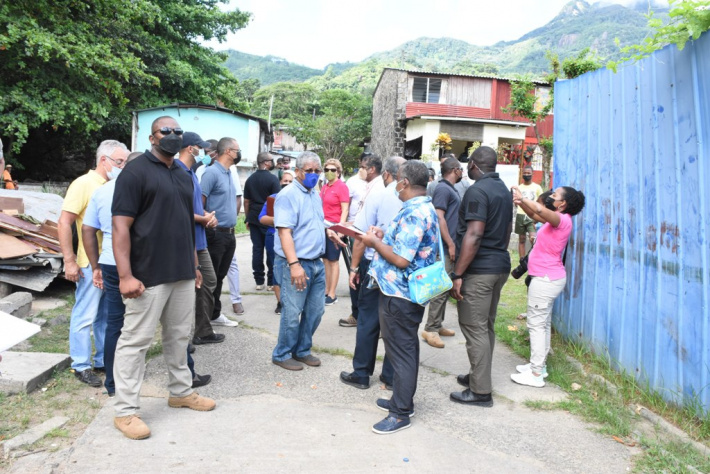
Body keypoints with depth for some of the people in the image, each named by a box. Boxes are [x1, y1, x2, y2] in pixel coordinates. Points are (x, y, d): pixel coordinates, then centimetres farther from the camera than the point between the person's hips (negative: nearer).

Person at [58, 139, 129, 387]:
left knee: (107, 316, 14)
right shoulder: (84, 184, -9)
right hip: (92, 264, -7)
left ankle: (103, 360, 26)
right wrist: (69, 261, -15)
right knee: (85, 316, 3)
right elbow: (64, 223, -12)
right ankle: (81, 365, 15)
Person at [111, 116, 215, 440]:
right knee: (135, 340, 2)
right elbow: (121, 226, -14)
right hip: (149, 275, -7)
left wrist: (194, 265, 19)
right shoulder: (135, 172, -8)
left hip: (183, 273, 7)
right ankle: (125, 411, 13)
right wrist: (125, 276, -20)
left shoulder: (183, 176, 15)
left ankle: (181, 391, 32)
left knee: (180, 336, 17)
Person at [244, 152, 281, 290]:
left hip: (254, 219, 5)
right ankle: (271, 281, 6)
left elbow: (246, 201, 10)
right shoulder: (272, 179, -9)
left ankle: (259, 281, 10)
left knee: (257, 249, 6)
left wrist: (248, 218, 17)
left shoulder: (250, 179, 8)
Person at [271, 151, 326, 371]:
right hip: (296, 263, -8)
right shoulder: (288, 195, -13)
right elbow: (284, 231, -21)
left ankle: (302, 350, 29)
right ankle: (282, 354, 18)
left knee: (315, 310, 13)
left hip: (317, 263, 8)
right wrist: (294, 264, -27)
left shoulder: (316, 195, 13)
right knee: (292, 313, 0)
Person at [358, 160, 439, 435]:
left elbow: (401, 259, -26)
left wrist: (375, 242, -12)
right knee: (406, 348, 19)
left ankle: (401, 413, 13)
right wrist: (385, 237, 8)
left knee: (401, 352, 0)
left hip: (399, 295, -11)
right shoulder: (426, 208, 11)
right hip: (409, 291, 11)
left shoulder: (413, 213, -22)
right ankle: (402, 400, 34)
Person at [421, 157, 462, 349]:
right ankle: (430, 329, -3)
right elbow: (439, 217, -19)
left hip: (450, 246, 10)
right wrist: (450, 244, -21)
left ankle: (438, 324, 22)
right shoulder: (443, 189, -12)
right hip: (445, 247, -10)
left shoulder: (451, 189, 18)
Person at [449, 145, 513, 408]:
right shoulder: (504, 190, 14)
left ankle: (481, 391, 3)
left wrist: (457, 274, -21)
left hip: (479, 269, -9)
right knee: (486, 326, 17)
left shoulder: (478, 191, -15)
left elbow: (474, 235, -22)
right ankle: (478, 376, 29)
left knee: (475, 328, -3)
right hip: (500, 265, 10)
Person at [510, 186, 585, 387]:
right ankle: (539, 365, 26)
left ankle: (536, 374, 0)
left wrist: (522, 198, -25)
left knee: (536, 324, -5)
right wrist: (520, 201, -1)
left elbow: (541, 210, -36)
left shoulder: (563, 220, -18)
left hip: (546, 279, -10)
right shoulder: (557, 220, 11)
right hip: (548, 278, 10)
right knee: (543, 323, 15)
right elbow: (535, 215, 16)